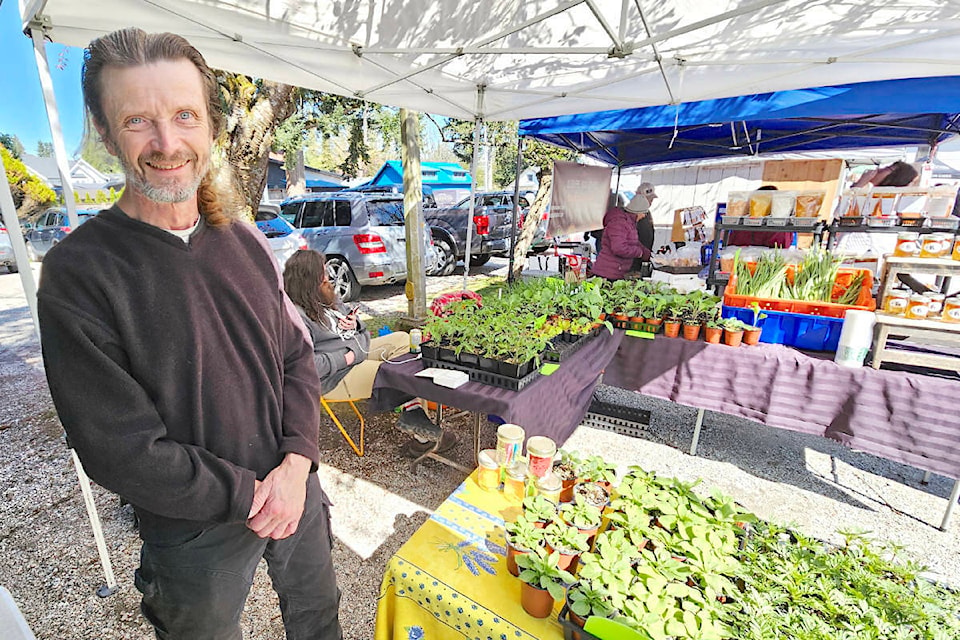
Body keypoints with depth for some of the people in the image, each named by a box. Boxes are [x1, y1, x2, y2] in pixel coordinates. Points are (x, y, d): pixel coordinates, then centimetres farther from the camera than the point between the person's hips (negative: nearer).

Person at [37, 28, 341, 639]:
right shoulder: (78, 274, -17)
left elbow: (298, 355, -1)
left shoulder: (247, 243, -3)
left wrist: (296, 464, -12)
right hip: (196, 529, -3)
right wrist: (250, 494, -14)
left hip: (296, 490, 4)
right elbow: (120, 450, -18)